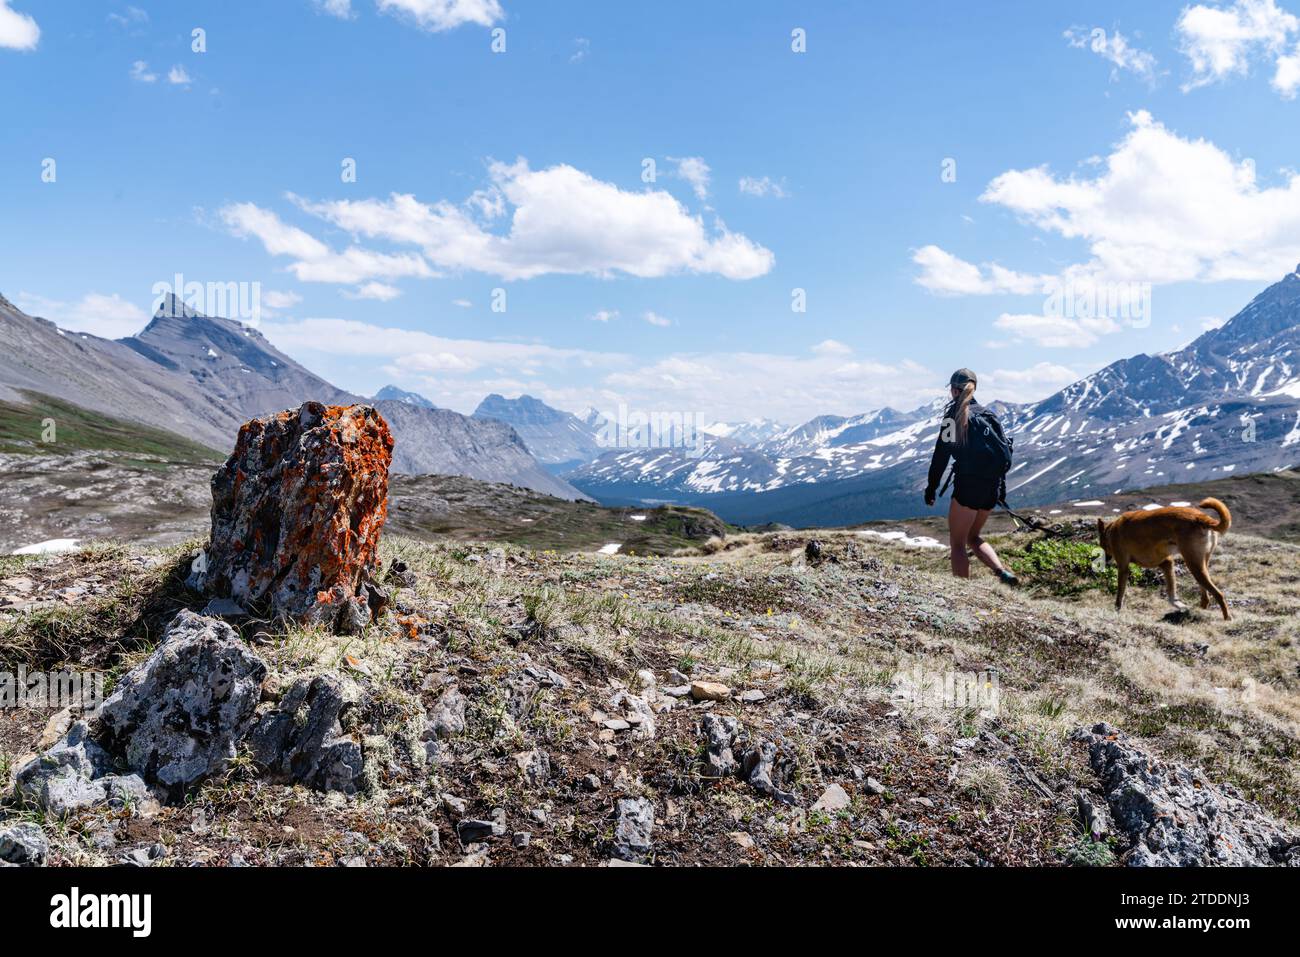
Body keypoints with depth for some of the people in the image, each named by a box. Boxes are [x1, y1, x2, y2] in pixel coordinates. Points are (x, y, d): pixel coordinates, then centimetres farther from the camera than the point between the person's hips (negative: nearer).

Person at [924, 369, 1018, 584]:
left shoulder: (954, 413, -4)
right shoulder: (986, 413, 14)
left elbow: (942, 452, -8)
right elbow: (1005, 449, 14)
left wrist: (931, 487, -2)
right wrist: (1000, 485, 20)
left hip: (968, 484, -7)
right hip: (992, 485, 7)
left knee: (957, 543, 2)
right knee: (972, 537, 22)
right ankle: (1003, 572, 3)